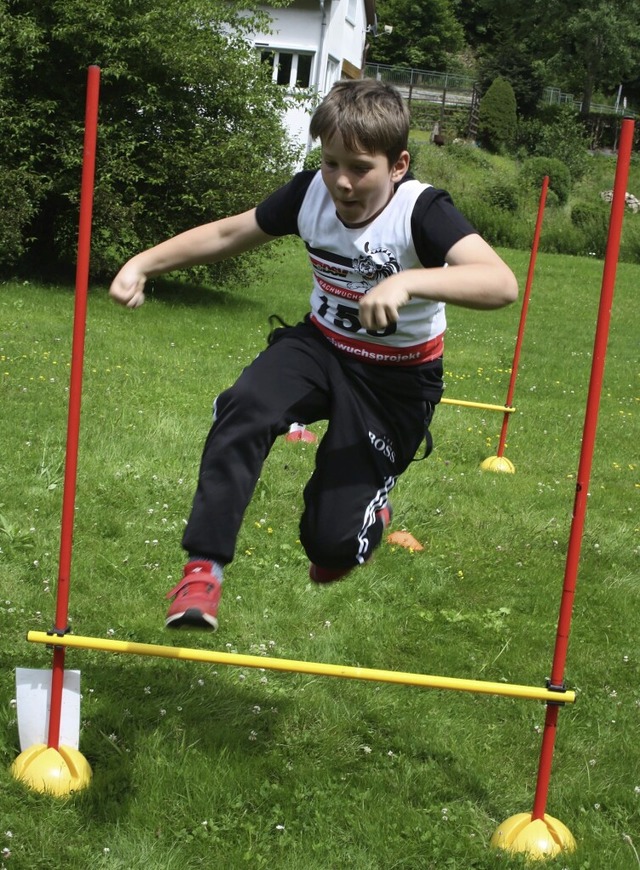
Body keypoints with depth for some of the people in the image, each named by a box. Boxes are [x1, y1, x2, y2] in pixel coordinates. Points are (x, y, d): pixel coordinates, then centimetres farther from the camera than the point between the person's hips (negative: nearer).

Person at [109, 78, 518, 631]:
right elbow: (226, 235, 6)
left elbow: (501, 283, -42)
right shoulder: (310, 192, -10)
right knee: (244, 409, -31)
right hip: (321, 346, 4)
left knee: (331, 540, -9)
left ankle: (367, 510, 31)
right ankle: (204, 568, -23)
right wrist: (144, 264, -4)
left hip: (396, 380, -4)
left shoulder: (421, 211, -26)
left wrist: (409, 282, -56)